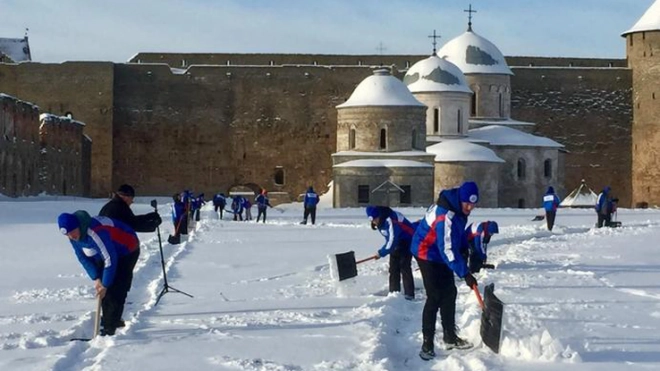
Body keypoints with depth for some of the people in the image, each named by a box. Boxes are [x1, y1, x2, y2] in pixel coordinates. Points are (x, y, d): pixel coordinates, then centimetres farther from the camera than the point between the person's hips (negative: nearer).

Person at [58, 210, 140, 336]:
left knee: (116, 291, -15)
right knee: (104, 292, 8)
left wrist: (105, 285, -25)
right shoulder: (73, 237, -13)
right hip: (106, 253, 8)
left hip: (127, 251, -8)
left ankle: (109, 328, -13)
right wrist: (96, 279, -12)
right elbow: (83, 258, -2)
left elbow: (110, 260, -34)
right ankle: (111, 320, 24)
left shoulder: (96, 233, -39)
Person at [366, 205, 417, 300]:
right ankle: (394, 292, 12)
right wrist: (383, 251, 0)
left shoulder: (390, 220, -33)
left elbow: (392, 240, -32)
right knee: (393, 268, 7)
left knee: (404, 268, -13)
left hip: (407, 243, -9)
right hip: (396, 245, 9)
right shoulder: (381, 222, -3)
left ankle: (409, 294, -11)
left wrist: (381, 252, -25)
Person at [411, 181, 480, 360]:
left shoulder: (459, 208, -4)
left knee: (449, 294, 11)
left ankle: (450, 336, 22)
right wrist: (465, 274, -33)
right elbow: (448, 250, -34)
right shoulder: (445, 215, -34)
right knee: (435, 297, -12)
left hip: (441, 254, 9)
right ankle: (427, 343, -8)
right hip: (427, 253, -9)